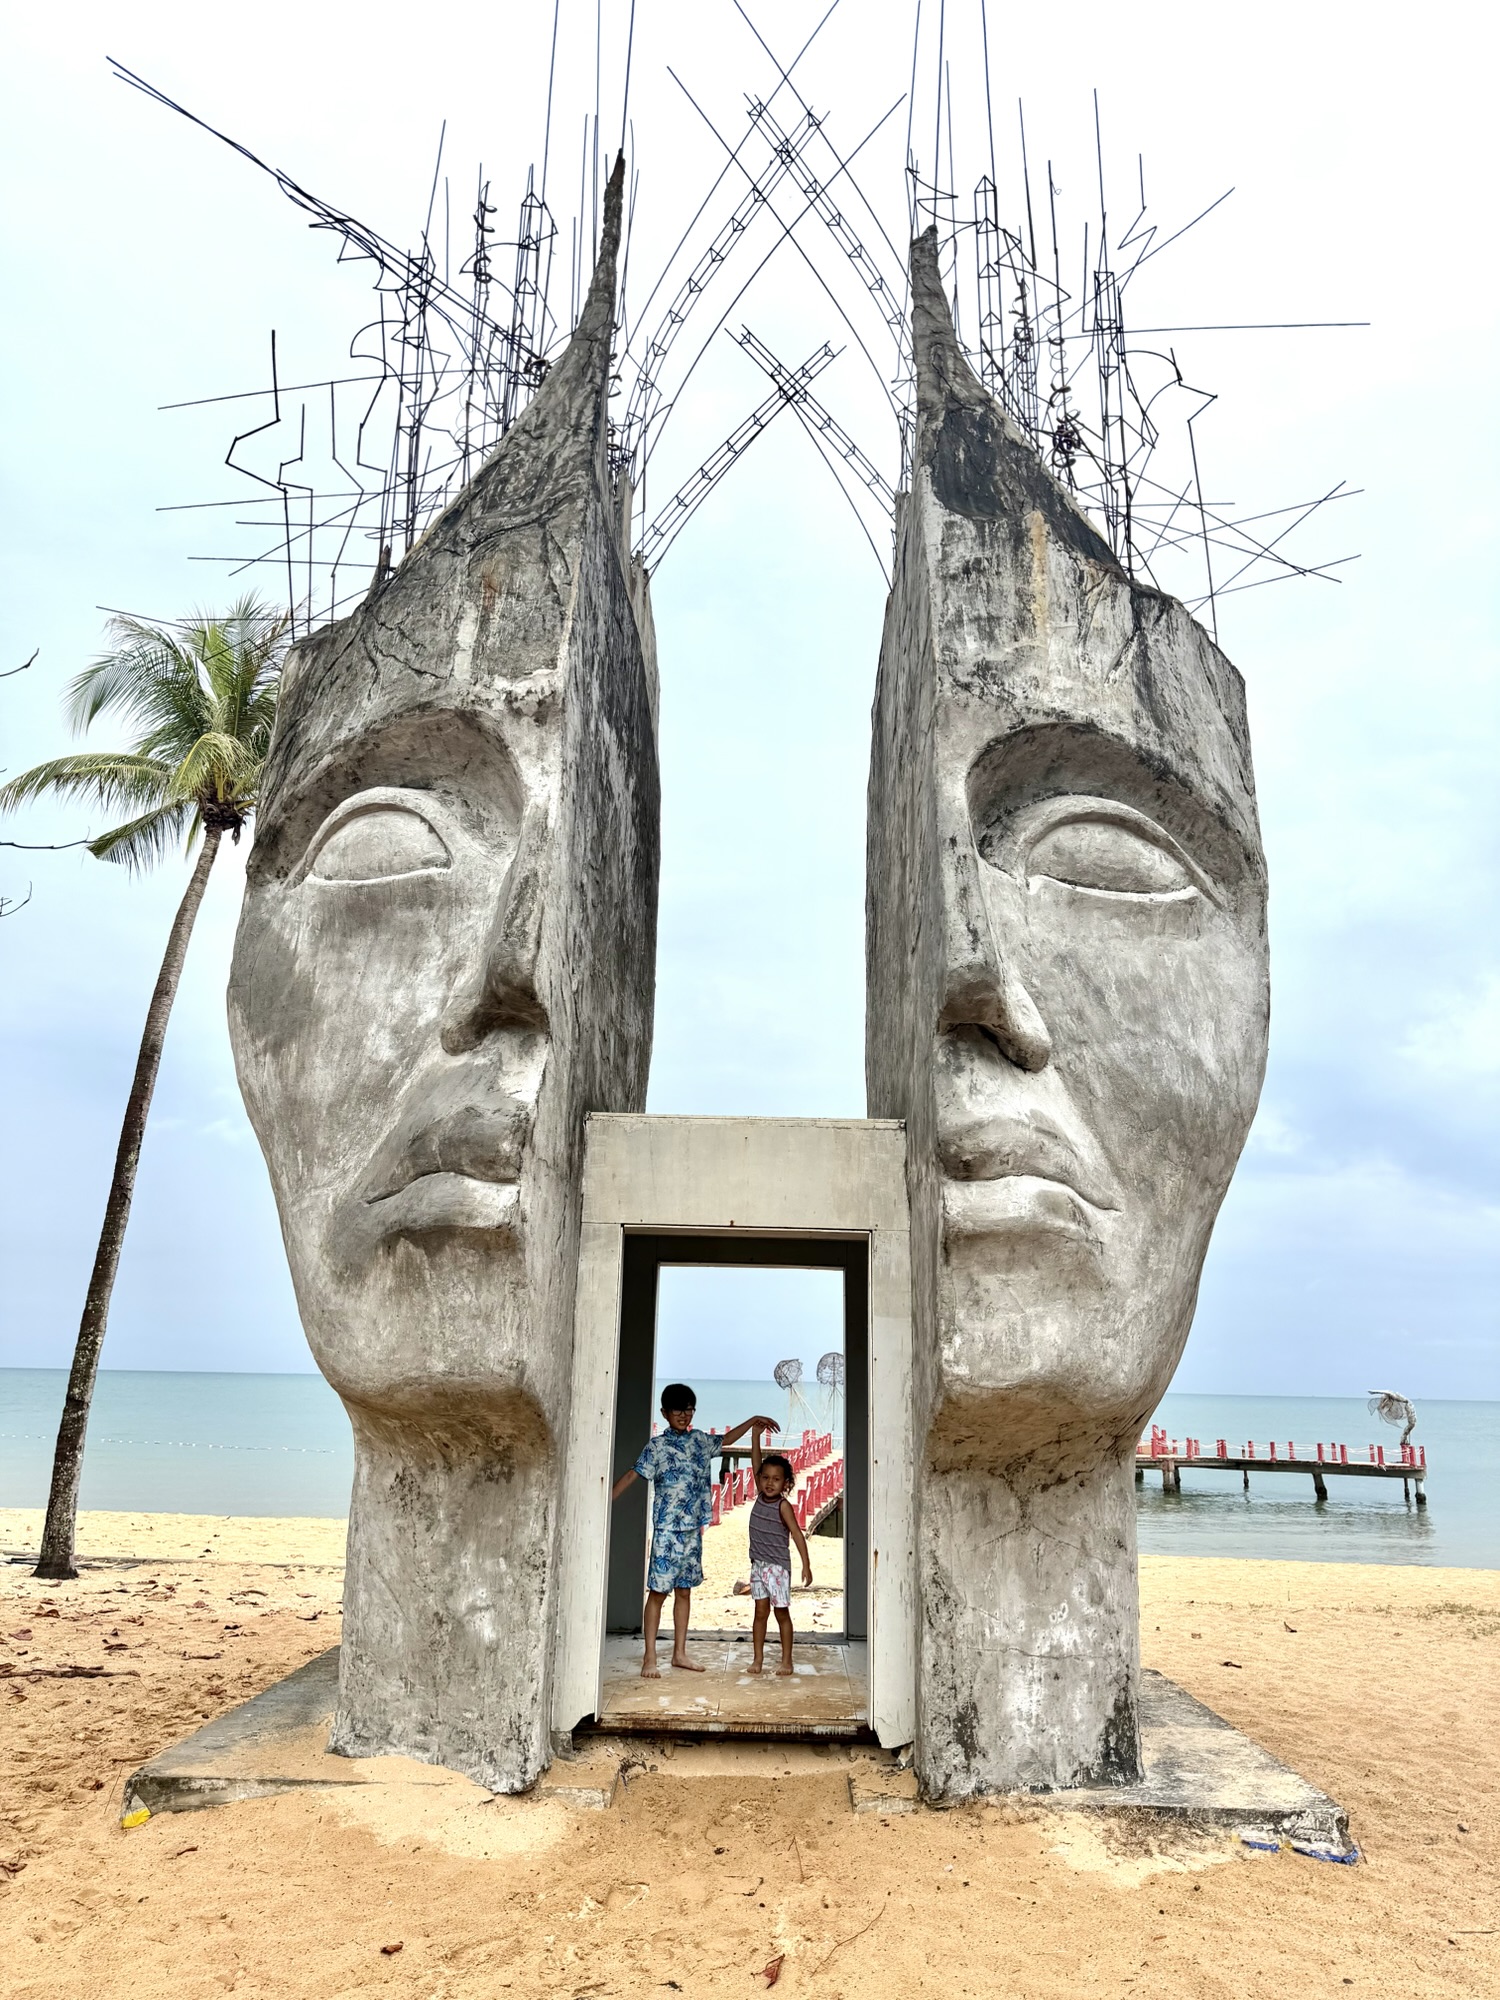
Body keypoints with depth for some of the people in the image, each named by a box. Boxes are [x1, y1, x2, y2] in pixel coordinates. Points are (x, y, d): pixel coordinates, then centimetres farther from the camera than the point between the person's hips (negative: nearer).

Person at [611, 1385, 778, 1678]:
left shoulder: (700, 1441, 8)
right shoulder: (657, 1445, -8)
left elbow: (725, 1440, 26)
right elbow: (633, 1475, -13)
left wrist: (753, 1421, 23)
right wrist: (606, 1500, -21)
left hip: (693, 1530, 6)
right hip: (667, 1530, -5)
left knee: (684, 1591, 12)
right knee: (658, 1592, -2)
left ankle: (679, 1653, 21)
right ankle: (649, 1658, 4)